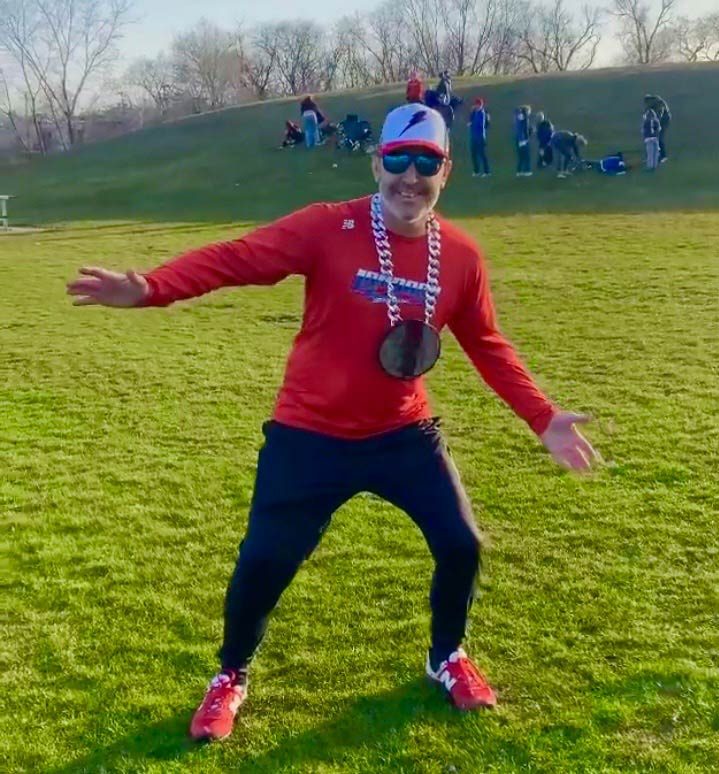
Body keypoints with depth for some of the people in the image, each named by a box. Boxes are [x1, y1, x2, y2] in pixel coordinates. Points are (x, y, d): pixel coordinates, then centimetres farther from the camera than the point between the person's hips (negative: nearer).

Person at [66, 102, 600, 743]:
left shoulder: (461, 255, -4)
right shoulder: (327, 228, -15)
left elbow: (488, 347, 7)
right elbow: (235, 258, -22)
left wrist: (544, 418, 4)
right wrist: (149, 289, -38)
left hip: (405, 433, 3)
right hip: (309, 436, -3)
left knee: (461, 545, 4)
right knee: (264, 562, -1)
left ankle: (447, 658, 36)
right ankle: (231, 678, 30)